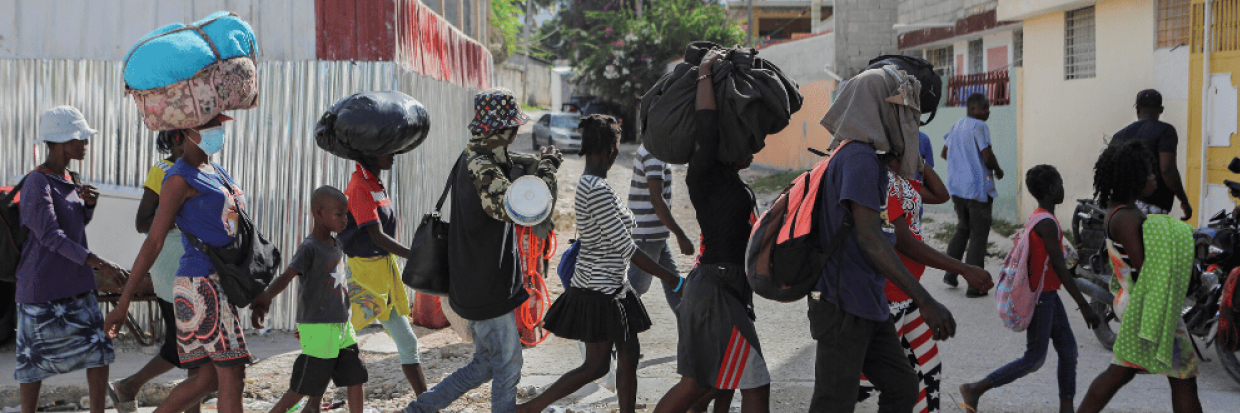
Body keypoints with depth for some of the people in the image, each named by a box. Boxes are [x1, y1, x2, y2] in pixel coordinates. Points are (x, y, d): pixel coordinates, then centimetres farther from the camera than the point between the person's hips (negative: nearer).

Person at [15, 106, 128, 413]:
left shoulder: (70, 179, 9)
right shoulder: (37, 184, -15)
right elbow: (51, 236, -25)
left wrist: (89, 202, 0)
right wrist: (101, 265, -32)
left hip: (76, 284, 7)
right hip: (43, 286, -7)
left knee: (100, 350, 3)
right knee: (36, 358, 3)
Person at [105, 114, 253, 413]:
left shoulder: (216, 173, 18)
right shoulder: (180, 178, -9)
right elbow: (154, 241, -12)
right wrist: (124, 301, -13)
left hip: (219, 284, 9)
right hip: (202, 286, -9)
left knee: (209, 379, 9)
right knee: (232, 375, -8)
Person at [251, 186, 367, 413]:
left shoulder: (336, 244, 10)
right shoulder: (309, 248, -16)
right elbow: (287, 275, -32)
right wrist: (265, 297, -50)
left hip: (342, 327, 8)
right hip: (317, 329, -8)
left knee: (356, 377, 8)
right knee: (302, 388, -2)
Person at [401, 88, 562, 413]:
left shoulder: (473, 158, 6)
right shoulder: (481, 170, -25)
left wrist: (539, 164, 5)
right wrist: (547, 167, -17)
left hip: (477, 285, 10)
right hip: (486, 290, -10)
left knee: (486, 364, 20)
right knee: (507, 367, 4)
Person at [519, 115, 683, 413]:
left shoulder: (588, 184, 8)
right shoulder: (598, 190, -22)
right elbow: (625, 247, -21)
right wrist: (671, 279, -16)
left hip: (612, 285, 10)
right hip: (599, 290, -10)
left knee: (629, 355, 11)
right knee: (597, 366, -1)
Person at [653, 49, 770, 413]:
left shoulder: (728, 177, 13)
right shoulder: (705, 175, -12)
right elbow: (707, 127, -27)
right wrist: (705, 73, -19)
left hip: (726, 287, 10)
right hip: (717, 290, -10)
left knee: (698, 384, 14)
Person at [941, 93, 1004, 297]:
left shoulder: (956, 126, 12)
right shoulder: (979, 127, -13)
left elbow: (945, 153, 21)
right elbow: (987, 156, -20)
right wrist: (997, 170, -1)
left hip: (957, 187, 8)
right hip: (978, 188, -8)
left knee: (962, 229, 23)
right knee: (979, 234, -1)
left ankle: (950, 272, 21)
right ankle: (974, 285, 0)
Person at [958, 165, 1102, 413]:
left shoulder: (1037, 218, 10)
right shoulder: (1047, 224, -21)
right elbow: (1059, 268, -23)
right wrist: (1084, 306, -20)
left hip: (1049, 296, 10)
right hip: (1041, 299, -10)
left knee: (1068, 350, 10)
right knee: (1034, 359, -3)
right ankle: (975, 390, 1)